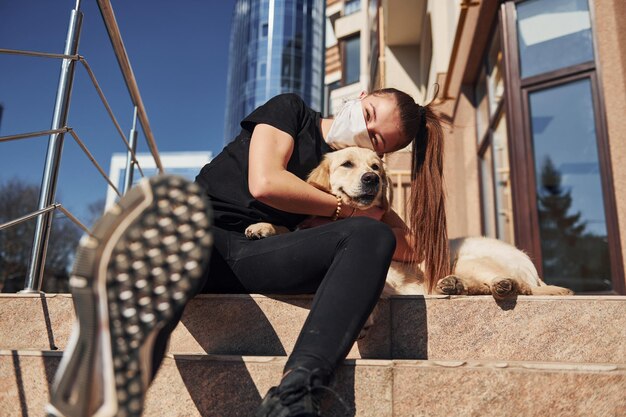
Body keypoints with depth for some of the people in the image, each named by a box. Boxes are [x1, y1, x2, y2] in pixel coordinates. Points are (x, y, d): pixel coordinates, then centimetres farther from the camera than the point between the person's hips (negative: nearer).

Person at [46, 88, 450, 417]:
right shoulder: (291, 109, 12)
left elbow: (414, 246, 16)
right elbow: (265, 183, -7)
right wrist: (344, 209, 2)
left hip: (254, 258, 3)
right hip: (204, 237, -2)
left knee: (373, 236, -20)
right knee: (183, 200, -39)